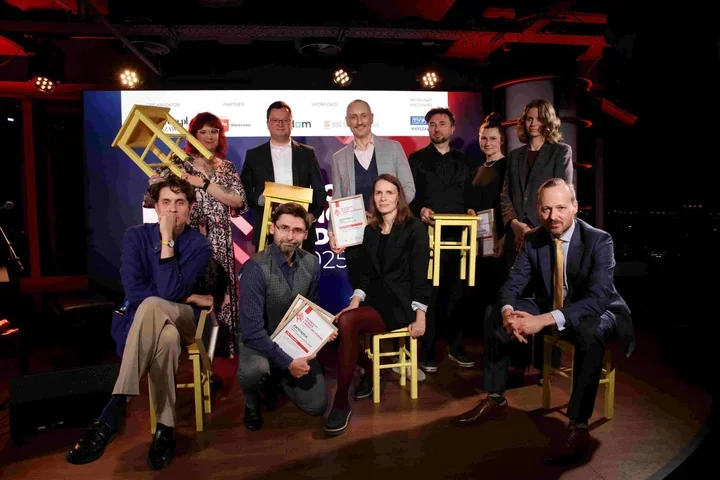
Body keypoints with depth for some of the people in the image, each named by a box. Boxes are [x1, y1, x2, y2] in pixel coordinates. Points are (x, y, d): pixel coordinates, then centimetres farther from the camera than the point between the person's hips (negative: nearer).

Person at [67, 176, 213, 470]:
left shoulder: (200, 246, -7)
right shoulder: (136, 236, 0)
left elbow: (170, 292, -21)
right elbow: (133, 291, -13)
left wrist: (167, 239, -24)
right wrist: (192, 298, -15)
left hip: (183, 320, -1)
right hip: (139, 323, 1)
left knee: (150, 306, -38)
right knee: (167, 338, -38)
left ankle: (113, 411, -33)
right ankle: (165, 427, -29)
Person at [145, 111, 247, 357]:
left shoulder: (227, 168, 11)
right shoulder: (178, 163, 3)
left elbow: (238, 202, -4)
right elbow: (152, 193, -1)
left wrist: (204, 183, -10)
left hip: (219, 244, 3)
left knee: (219, 297, 5)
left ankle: (220, 353, 20)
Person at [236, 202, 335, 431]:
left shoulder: (311, 264, -9)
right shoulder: (255, 268, -26)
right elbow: (252, 330, -28)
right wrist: (287, 362, -30)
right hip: (259, 340, -4)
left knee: (317, 405, -1)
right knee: (255, 370, -38)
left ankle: (278, 377, 29)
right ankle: (252, 403, 1)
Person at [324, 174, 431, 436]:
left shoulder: (414, 228, -2)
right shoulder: (370, 230, 15)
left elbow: (420, 275, -7)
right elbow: (366, 273, 12)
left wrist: (420, 316, -13)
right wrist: (355, 302, -5)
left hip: (401, 302, -5)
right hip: (375, 298, 5)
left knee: (347, 322, -30)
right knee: (340, 324, -26)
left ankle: (341, 403, -19)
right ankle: (368, 369, 5)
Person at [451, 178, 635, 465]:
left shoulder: (599, 241, -22)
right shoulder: (533, 240, -7)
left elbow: (597, 299, -32)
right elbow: (512, 284, -8)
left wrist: (545, 320, -44)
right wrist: (508, 311, -33)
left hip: (597, 313, -5)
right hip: (550, 310, 5)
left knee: (590, 333, -40)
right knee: (495, 316, -9)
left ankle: (578, 427, -28)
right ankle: (495, 401, 2)